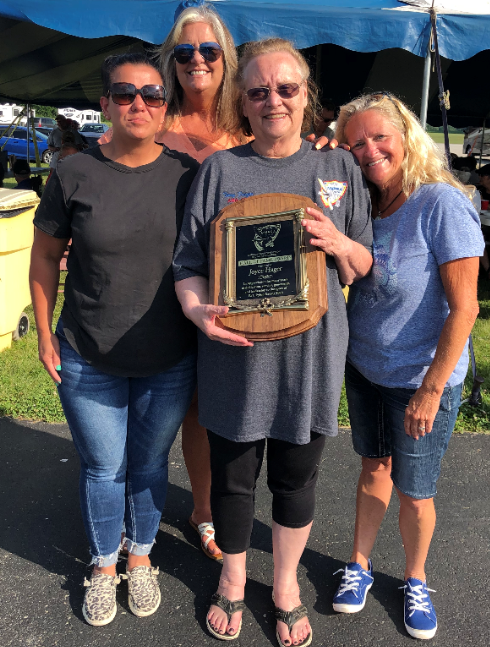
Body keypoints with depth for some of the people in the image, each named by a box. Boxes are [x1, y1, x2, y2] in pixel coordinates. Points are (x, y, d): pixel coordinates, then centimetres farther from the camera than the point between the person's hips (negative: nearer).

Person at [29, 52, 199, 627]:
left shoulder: (186, 174, -4)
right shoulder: (75, 174, -6)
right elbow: (45, 257, 3)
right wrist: (45, 335, 1)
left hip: (169, 362, 1)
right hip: (88, 362, 0)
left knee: (150, 464, 17)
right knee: (102, 468, 14)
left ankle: (140, 559, 43)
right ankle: (103, 568, 40)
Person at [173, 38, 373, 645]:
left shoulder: (339, 168, 6)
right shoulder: (219, 169, 2)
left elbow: (365, 270, 8)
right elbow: (188, 262, 1)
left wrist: (339, 244, -13)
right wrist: (199, 312, -19)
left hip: (309, 355, 1)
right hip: (234, 356, 0)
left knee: (295, 479, 16)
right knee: (231, 477, 14)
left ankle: (286, 583, 42)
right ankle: (233, 578, 42)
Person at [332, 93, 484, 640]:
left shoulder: (443, 203, -19)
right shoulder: (363, 205, 0)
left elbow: (463, 308, -19)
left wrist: (430, 390, -18)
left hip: (422, 379, -5)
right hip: (364, 369, 5)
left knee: (414, 491, 11)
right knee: (373, 469, 20)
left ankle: (415, 580, 37)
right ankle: (359, 565, 39)